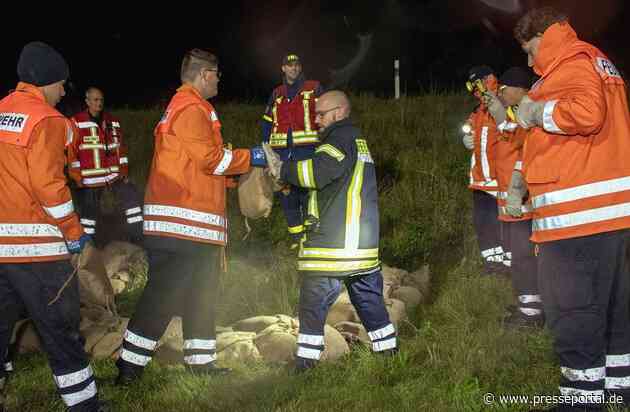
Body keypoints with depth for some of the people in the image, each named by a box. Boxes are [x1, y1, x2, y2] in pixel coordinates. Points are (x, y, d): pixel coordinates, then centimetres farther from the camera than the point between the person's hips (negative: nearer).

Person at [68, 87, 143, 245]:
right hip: (89, 178, -4)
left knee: (132, 199, -4)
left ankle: (138, 241, 4)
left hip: (114, 174, 4)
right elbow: (72, 152, -7)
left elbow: (120, 148, 15)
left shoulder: (113, 121, 9)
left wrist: (124, 170, 7)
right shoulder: (76, 122, -7)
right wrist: (76, 176, -10)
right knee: (88, 212, 4)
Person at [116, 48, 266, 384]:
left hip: (197, 225, 11)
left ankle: (201, 359, 23)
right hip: (181, 223, -11)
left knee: (200, 293, 15)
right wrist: (250, 157, -3)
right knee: (164, 295, -8)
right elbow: (211, 158, -16)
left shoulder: (184, 106, 23)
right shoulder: (191, 108, -10)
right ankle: (129, 365, -2)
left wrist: (240, 175, 18)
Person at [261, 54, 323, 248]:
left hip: (307, 150, -4)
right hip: (281, 152, 4)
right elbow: (267, 123, 20)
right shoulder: (276, 94, 18)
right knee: (286, 195, 4)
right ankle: (296, 237, 13)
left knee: (307, 192, -8)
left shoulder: (314, 89, 7)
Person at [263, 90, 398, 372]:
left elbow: (316, 172, -22)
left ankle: (306, 360, -1)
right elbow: (324, 179, 19)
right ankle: (388, 349, 25)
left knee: (313, 301, -4)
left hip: (335, 242, -10)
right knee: (368, 297, 18)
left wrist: (280, 168, -13)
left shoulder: (341, 138, -8)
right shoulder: (357, 139, 22)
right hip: (363, 242, 10)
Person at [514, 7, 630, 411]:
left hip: (578, 211, -11)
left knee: (570, 307, -4)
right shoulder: (597, 61, 23)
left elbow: (586, 111, -28)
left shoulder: (570, 63, -8)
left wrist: (539, 112, -11)